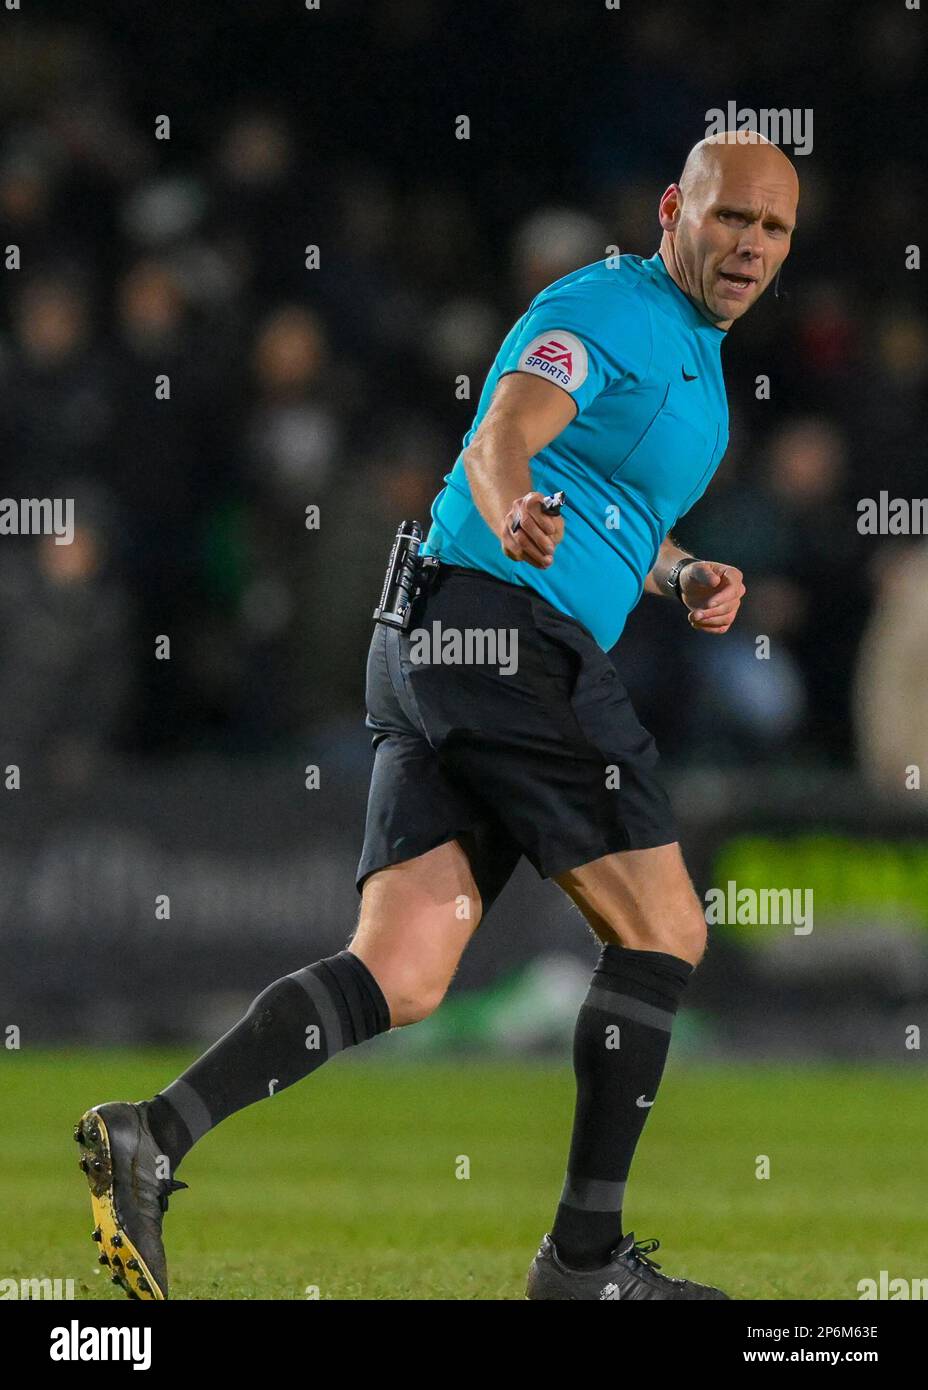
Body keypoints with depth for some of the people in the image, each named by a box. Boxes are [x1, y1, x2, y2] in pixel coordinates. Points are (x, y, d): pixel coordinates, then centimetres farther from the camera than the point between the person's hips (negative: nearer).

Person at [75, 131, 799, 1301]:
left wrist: (683, 579, 17)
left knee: (400, 979, -3)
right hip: (508, 632, -9)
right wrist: (513, 515, -47)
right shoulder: (609, 310, -7)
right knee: (662, 933, -4)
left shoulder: (692, 352, 24)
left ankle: (153, 1136, -16)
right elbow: (505, 437, -25)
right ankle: (586, 1254, 0)